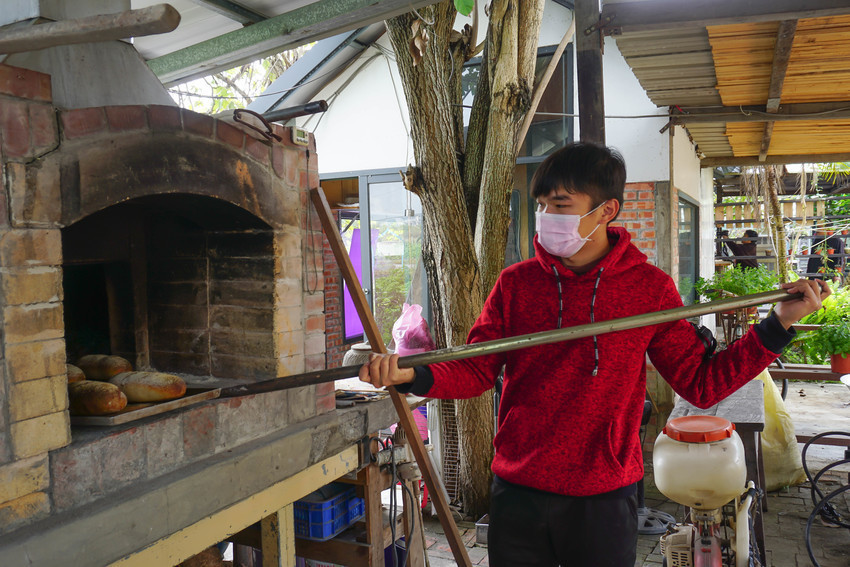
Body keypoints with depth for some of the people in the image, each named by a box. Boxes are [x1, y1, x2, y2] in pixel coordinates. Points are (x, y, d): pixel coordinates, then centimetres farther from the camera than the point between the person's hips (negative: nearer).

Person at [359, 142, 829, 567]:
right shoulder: (516, 283, -1)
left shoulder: (650, 288, -4)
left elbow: (700, 383, -1)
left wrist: (777, 327, -7)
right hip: (517, 491, 2)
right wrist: (413, 375, -19)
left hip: (605, 496, -1)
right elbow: (475, 371, -2)